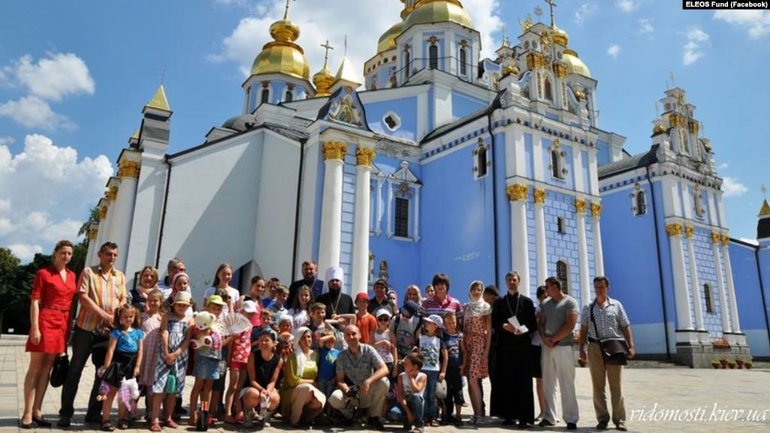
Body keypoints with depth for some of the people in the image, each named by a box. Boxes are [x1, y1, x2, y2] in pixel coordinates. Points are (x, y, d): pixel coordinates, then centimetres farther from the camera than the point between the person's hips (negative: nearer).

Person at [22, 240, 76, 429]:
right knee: (35, 368, -2)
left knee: (47, 368, 9)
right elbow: (35, 302, -8)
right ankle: (27, 413, 2)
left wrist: (70, 326, 12)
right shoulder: (43, 273, -4)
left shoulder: (72, 275, 13)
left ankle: (37, 411, 15)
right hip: (45, 321, -5)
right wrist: (34, 328, -15)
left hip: (62, 324, 5)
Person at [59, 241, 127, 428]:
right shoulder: (88, 272, -1)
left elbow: (123, 300, 8)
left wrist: (116, 318, -10)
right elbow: (83, 297, -11)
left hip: (108, 331, 4)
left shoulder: (120, 276, 11)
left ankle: (94, 412, 17)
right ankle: (66, 412, 12)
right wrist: (105, 315, -16)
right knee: (75, 370, 2)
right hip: (86, 328, -4)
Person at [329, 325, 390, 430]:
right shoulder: (342, 356, -4)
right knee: (334, 398, -30)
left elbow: (384, 369, -18)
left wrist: (368, 381, -34)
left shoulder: (369, 350, -9)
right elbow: (340, 380, -6)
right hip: (351, 393, 1)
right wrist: (347, 390, -29)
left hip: (368, 394, 0)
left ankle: (373, 416, -8)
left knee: (384, 382, -30)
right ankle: (350, 415, 5)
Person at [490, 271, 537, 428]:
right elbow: (493, 322, 6)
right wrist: (504, 326, -13)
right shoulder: (499, 302, 12)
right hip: (504, 345, 1)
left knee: (523, 382, -2)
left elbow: (534, 324, 5)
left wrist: (524, 330, -14)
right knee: (506, 380, 1)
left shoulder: (527, 301, 9)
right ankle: (508, 414, 9)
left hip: (522, 345, -1)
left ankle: (524, 417, 1)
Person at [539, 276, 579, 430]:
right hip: (547, 347, 5)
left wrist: (554, 339, -10)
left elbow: (570, 325, -11)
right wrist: (544, 338, -6)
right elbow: (540, 324, 12)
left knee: (566, 384, -3)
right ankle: (549, 416, 13)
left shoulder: (570, 302, -2)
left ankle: (571, 419, 4)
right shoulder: (546, 304, 14)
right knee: (548, 383, 6)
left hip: (564, 347, -5)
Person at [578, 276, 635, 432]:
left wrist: (631, 346, -6)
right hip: (595, 347, 2)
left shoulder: (616, 305, 6)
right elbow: (584, 329, 8)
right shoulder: (588, 308, 9)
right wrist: (581, 348, 1)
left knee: (616, 385, 3)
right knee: (598, 385, 5)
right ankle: (602, 419, 12)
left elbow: (626, 327, 4)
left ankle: (619, 419, 10)